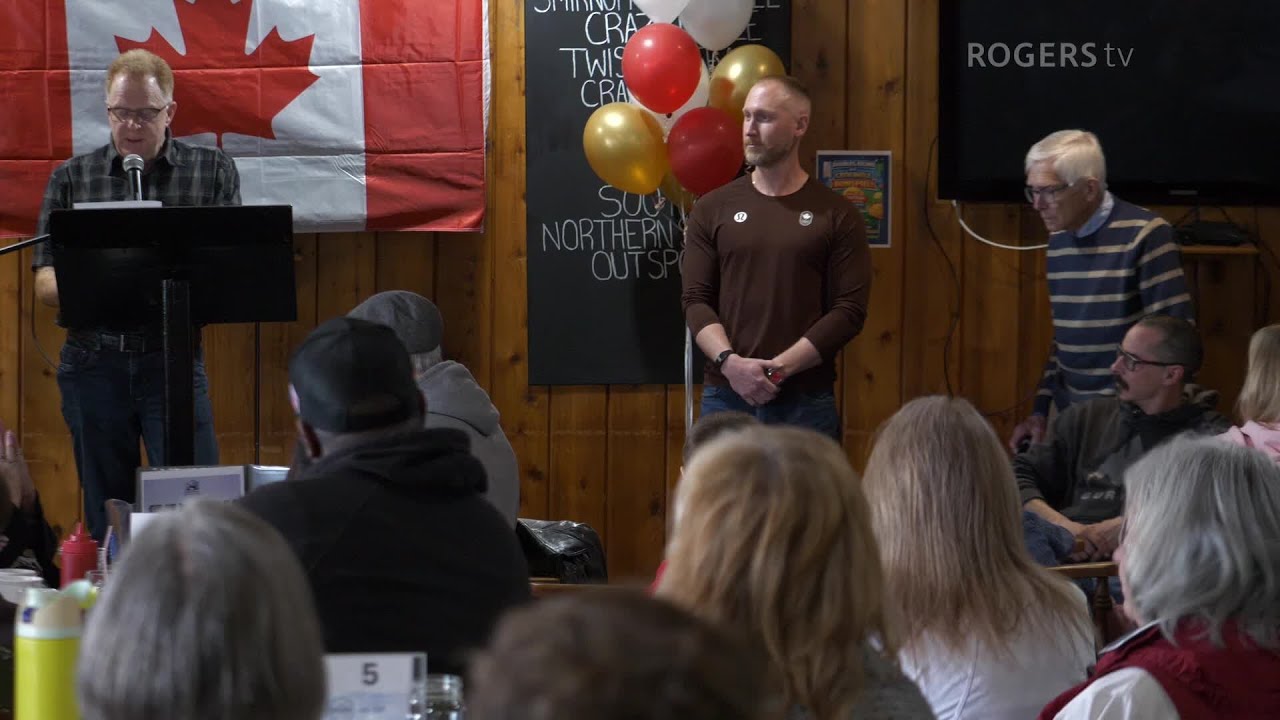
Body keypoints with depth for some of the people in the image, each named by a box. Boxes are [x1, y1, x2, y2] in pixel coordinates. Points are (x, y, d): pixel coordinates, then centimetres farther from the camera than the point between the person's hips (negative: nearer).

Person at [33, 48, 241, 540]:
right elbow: (44, 282, 4)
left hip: (173, 357, -1)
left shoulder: (213, 172, 6)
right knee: (105, 514, 6)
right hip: (93, 362, 1)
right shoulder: (72, 178, 8)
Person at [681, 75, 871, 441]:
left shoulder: (837, 215, 2)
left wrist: (779, 367, -14)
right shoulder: (713, 209, 8)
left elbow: (850, 309, -4)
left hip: (806, 400, -1)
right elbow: (696, 300, 3)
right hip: (726, 394, 2)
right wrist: (730, 362, -15)